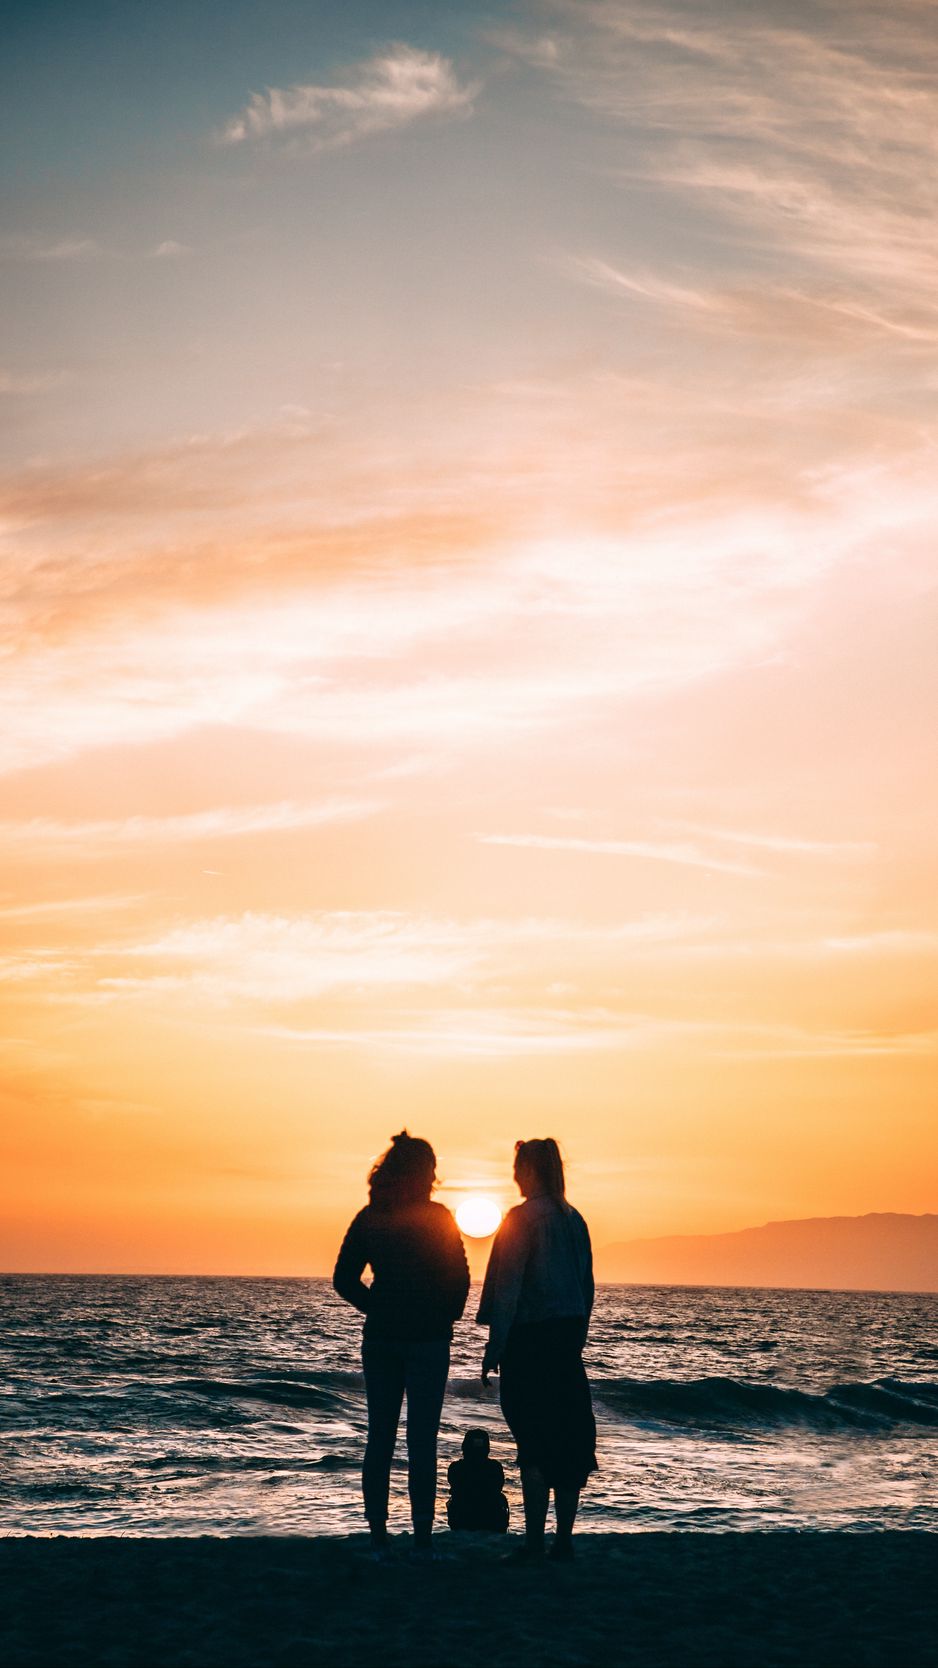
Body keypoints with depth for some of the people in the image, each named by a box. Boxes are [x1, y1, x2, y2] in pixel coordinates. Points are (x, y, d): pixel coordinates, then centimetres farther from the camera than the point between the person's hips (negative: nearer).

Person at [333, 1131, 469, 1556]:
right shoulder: (436, 1217, -7)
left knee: (380, 1436, 8)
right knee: (422, 1437, 0)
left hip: (380, 1337, 4)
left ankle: (377, 1534, 7)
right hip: (427, 1338, -4)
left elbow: (344, 1280, 5)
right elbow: (459, 1278, -9)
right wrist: (445, 1317, 6)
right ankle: (422, 1535, -2)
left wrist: (380, 1309, 11)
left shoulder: (369, 1217, 4)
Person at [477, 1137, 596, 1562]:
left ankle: (535, 1542, -3)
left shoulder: (521, 1218, -11)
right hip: (568, 1339, 7)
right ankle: (564, 1540, 12)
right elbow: (587, 1286, 14)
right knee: (569, 1441, 9)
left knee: (533, 1443, -3)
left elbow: (508, 1288, -14)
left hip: (529, 1339, -7)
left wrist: (494, 1345, -10)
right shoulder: (574, 1220, 9)